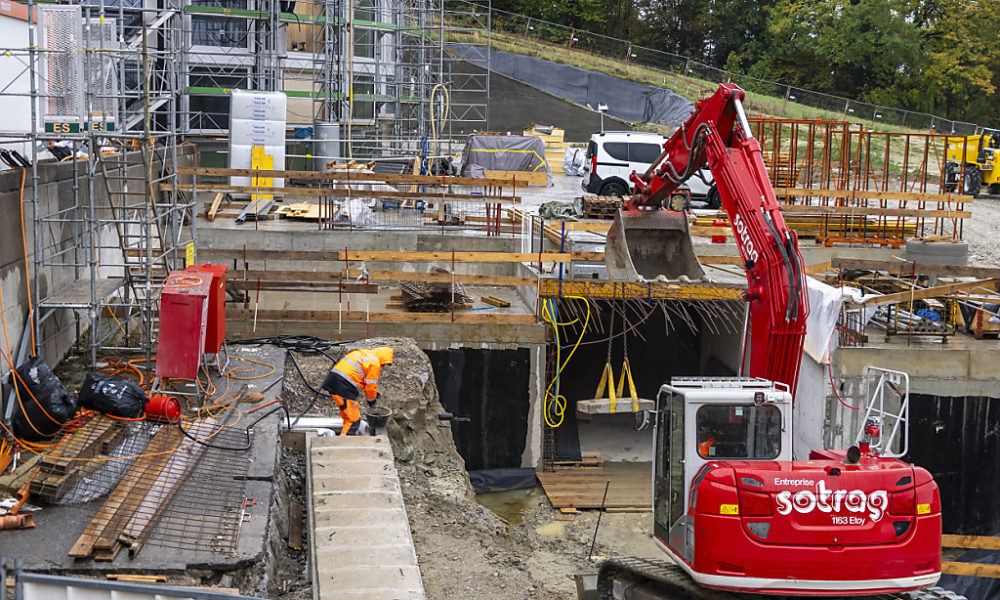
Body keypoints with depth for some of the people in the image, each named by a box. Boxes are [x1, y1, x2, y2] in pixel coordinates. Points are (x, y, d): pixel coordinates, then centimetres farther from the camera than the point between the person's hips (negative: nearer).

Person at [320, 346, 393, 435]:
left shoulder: (364, 353, 22)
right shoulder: (374, 363, -8)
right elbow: (371, 384, -3)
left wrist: (375, 393, 32)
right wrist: (372, 400, 14)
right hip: (342, 388, -10)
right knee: (353, 419, -5)